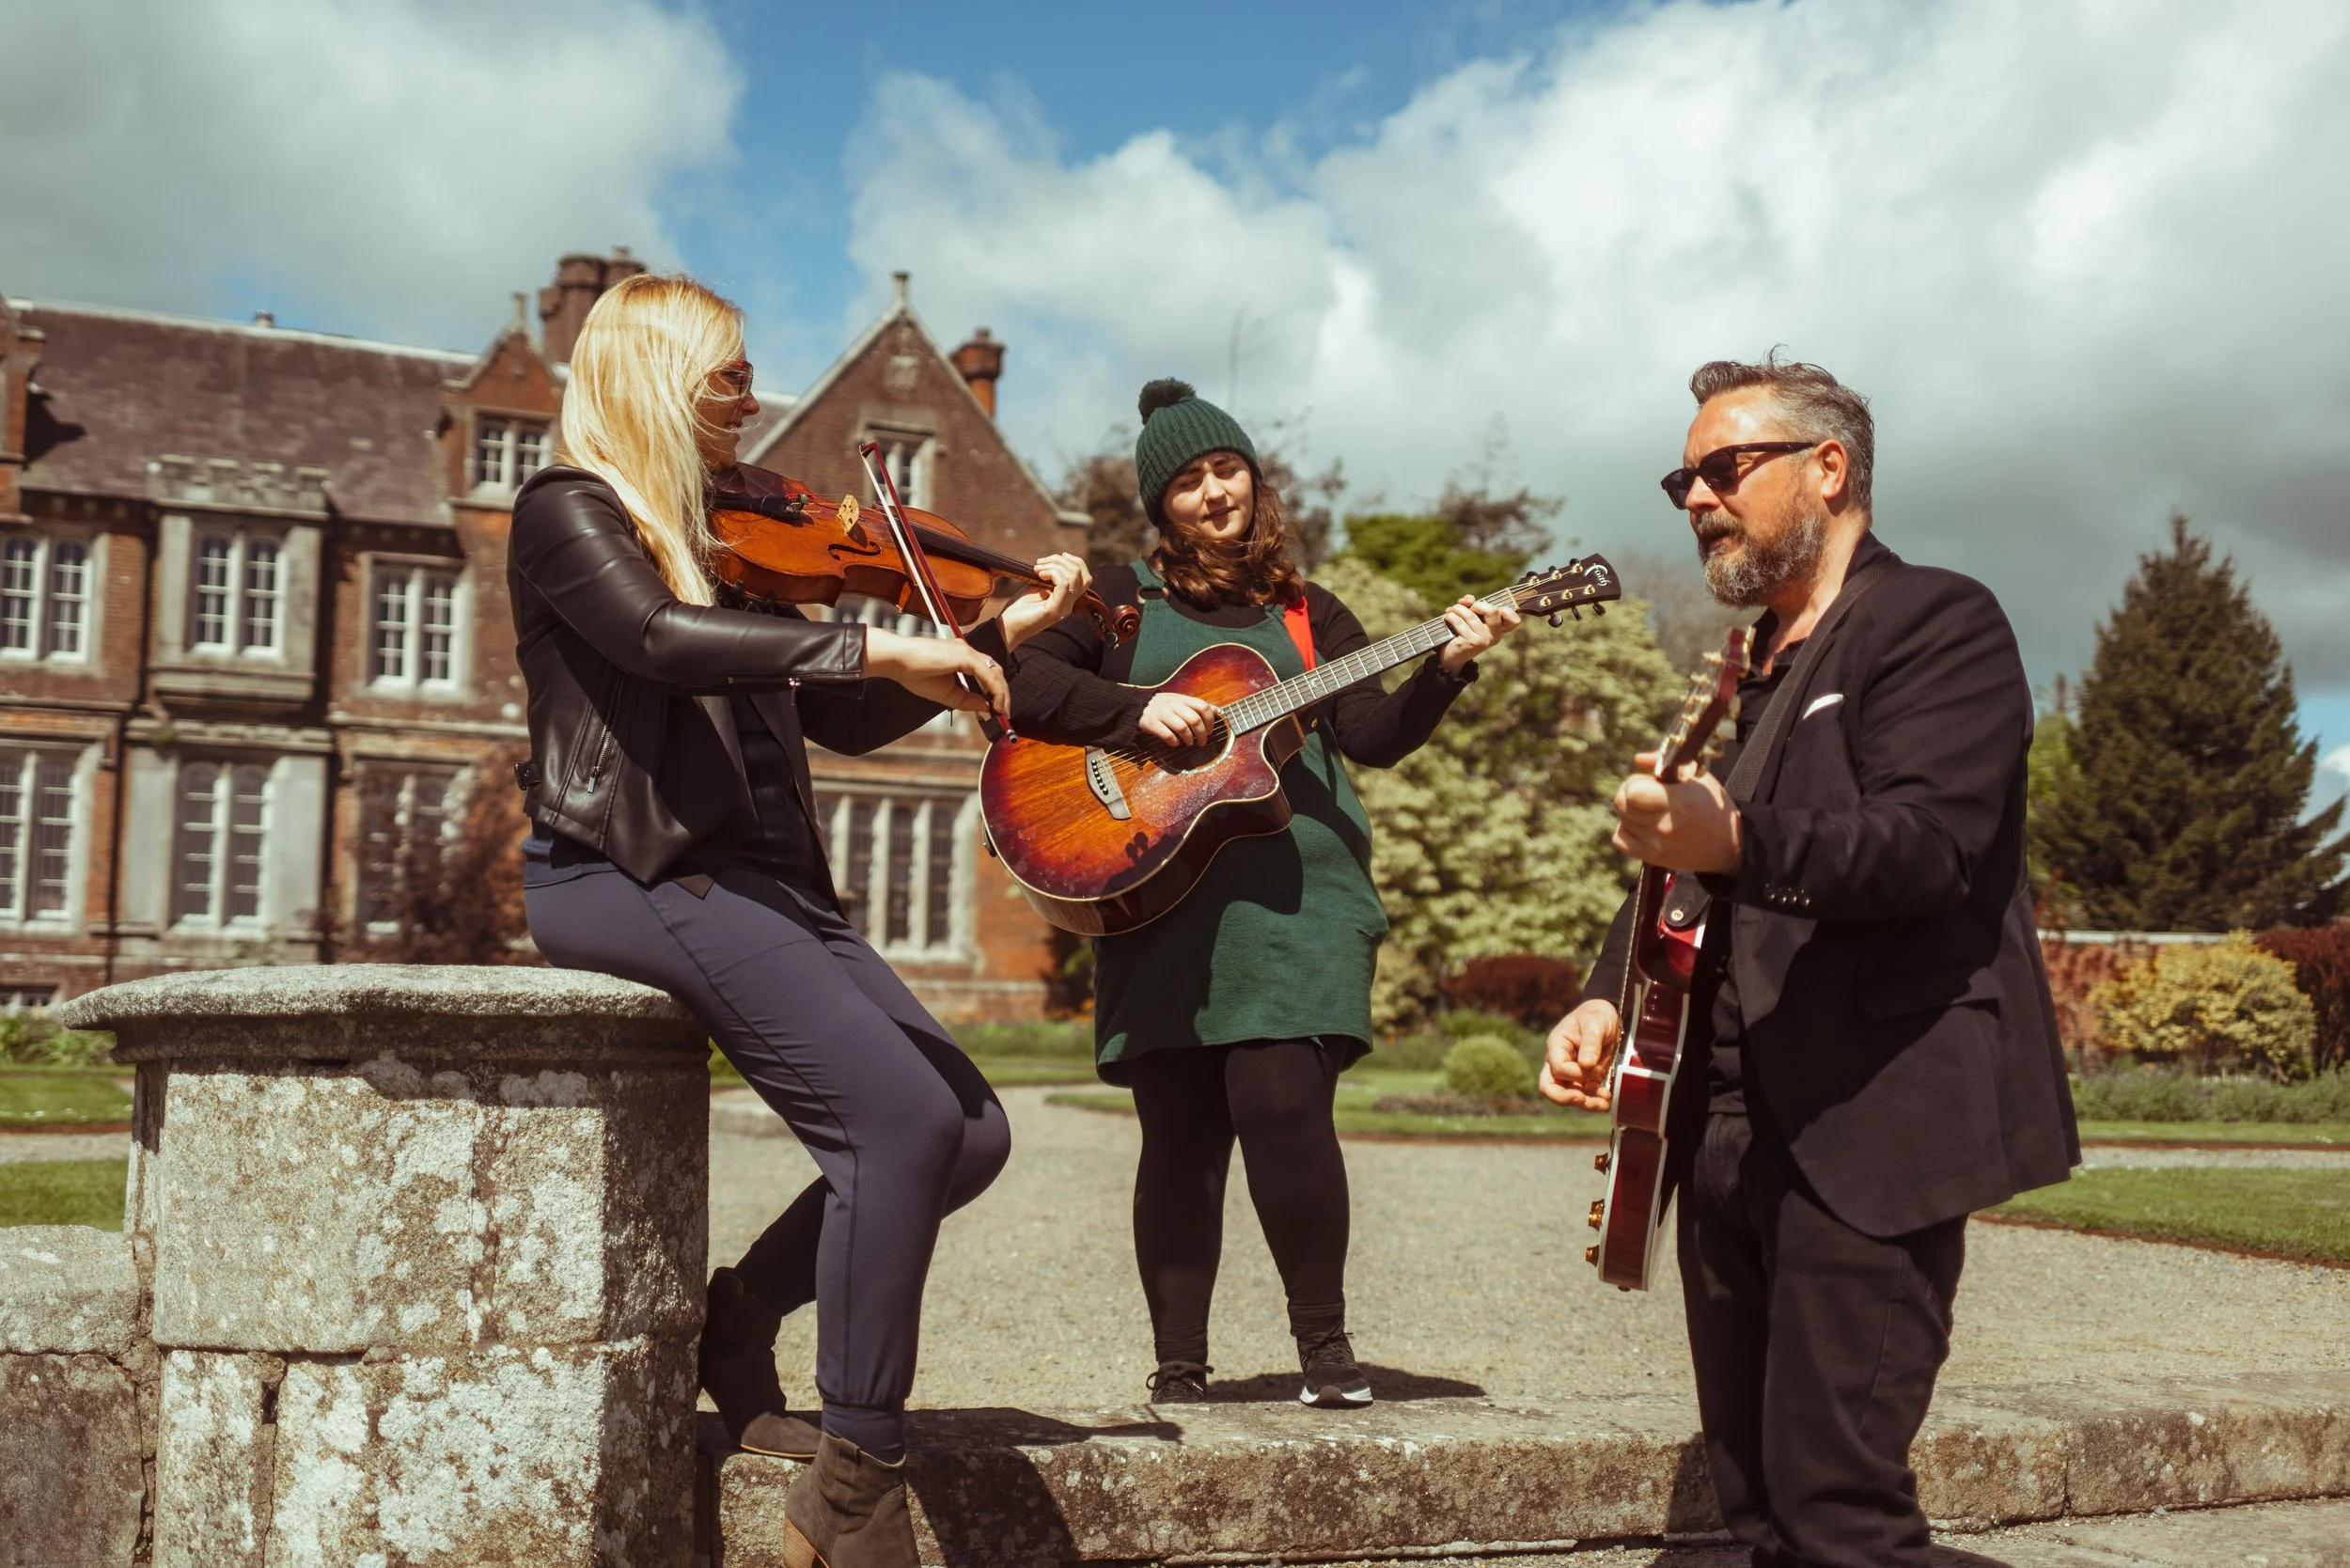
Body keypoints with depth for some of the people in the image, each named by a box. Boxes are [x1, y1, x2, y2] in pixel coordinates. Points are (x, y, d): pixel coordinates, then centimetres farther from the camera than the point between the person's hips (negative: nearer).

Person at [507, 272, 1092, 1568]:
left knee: (972, 1133, -5)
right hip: (625, 877, -8)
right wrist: (878, 643, -27)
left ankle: (741, 1316, 13)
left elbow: (845, 721, 20)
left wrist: (1004, 635, 14)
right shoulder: (568, 512, 0)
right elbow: (661, 639, -22)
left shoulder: (723, 542, 23)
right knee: (903, 1120, -22)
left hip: (752, 876, 8)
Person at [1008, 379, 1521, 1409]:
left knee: (1281, 1104, -14)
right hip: (1157, 896, 0)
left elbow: (1375, 736, 5)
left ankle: (1324, 1336, 3)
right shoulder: (1123, 598, 12)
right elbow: (1022, 680, -1)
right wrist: (1138, 711, -12)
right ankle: (1179, 1364, 13)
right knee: (1181, 1131, 2)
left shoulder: (1308, 613, 16)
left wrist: (1447, 667, -11)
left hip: (1291, 892, 0)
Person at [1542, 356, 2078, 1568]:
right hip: (1732, 1135, 8)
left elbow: (1931, 835, -21)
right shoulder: (1750, 675, 22)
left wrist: (1738, 841, -39)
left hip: (1870, 1128, -8)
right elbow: (1685, 865, 23)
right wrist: (1605, 999, 3)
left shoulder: (1939, 622, -5)